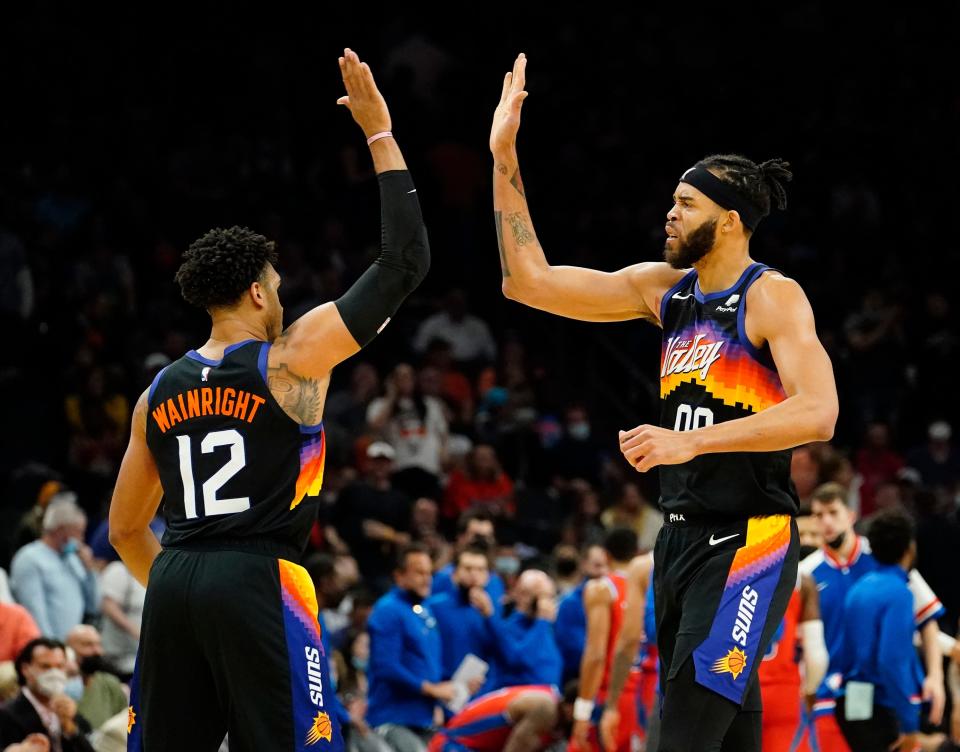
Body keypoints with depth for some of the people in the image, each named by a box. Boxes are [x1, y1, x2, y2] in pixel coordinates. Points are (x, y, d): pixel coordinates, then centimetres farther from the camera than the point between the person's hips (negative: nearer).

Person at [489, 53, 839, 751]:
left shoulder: (773, 297, -11)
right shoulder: (662, 287, 9)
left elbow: (818, 413, -25)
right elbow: (529, 281, 8)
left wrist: (691, 441, -29)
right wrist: (505, 160, 2)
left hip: (748, 542, -8)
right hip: (682, 532, 8)